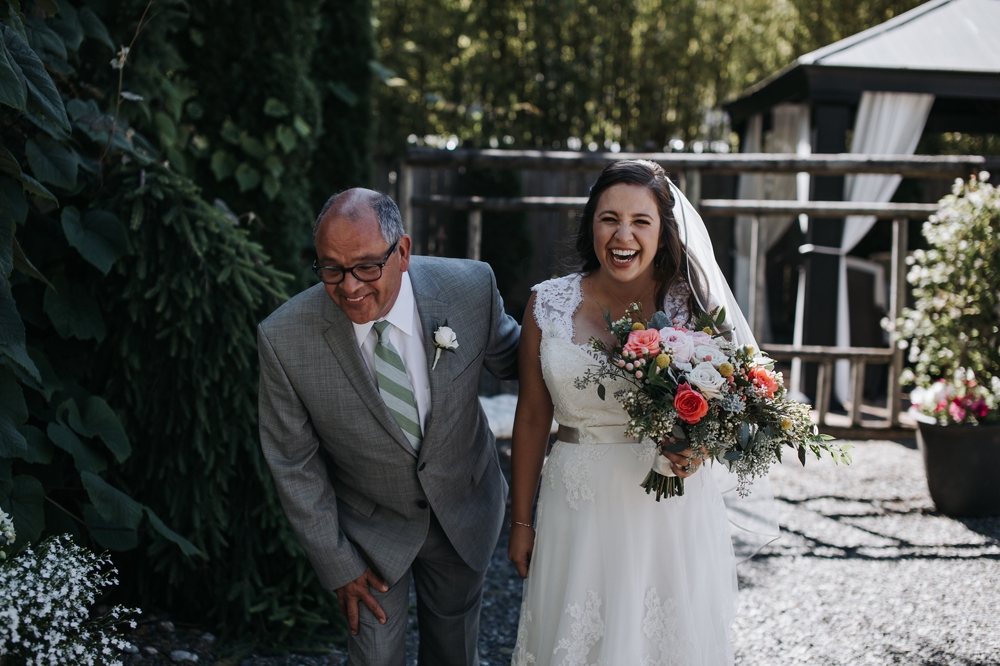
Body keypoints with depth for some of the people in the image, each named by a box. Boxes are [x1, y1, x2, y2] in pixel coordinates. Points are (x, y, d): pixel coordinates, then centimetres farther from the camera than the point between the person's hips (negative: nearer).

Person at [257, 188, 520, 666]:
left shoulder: (470, 287, -24)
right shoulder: (284, 338, -26)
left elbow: (508, 356, 0)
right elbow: (293, 464, -14)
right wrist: (337, 565, -8)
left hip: (465, 508, 2)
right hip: (370, 524, -2)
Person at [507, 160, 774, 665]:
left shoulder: (693, 306, -5)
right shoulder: (549, 305, -2)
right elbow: (531, 418, 4)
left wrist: (697, 447, -18)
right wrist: (520, 521, 8)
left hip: (674, 507, -1)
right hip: (581, 505, 1)